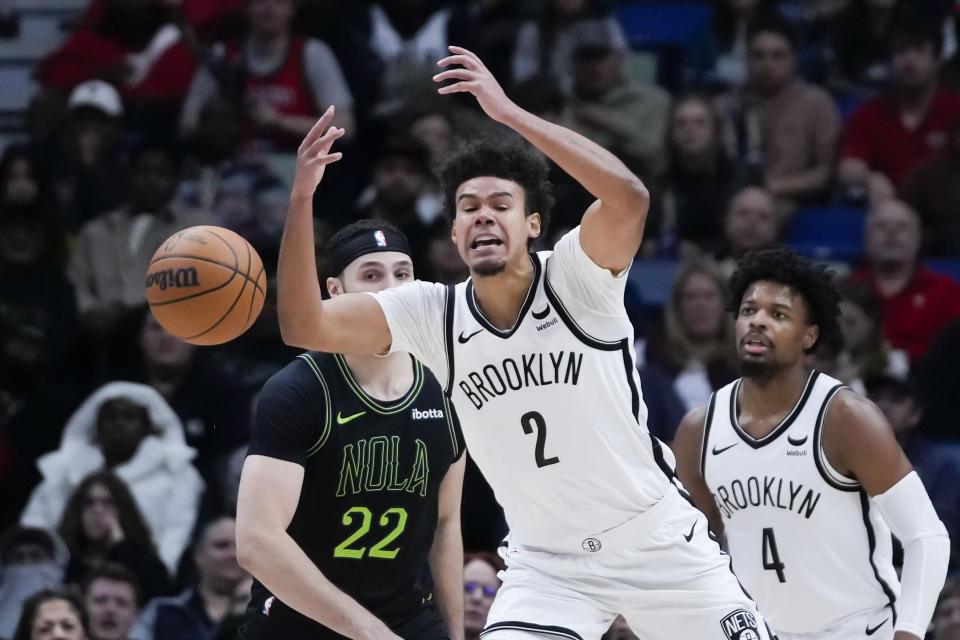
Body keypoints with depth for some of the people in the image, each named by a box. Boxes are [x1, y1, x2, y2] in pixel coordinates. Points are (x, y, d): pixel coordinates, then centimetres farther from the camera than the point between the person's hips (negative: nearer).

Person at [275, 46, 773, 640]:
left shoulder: (577, 278, -15)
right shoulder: (433, 314, -5)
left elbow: (629, 196, -36)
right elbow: (304, 325, -15)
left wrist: (507, 112, -41)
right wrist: (301, 198, -28)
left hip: (658, 542, -2)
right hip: (548, 563, 2)